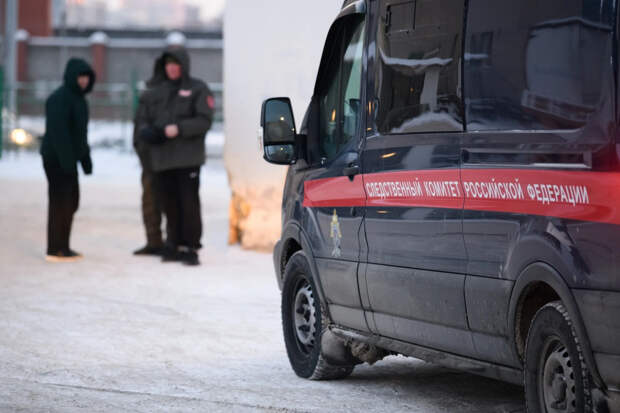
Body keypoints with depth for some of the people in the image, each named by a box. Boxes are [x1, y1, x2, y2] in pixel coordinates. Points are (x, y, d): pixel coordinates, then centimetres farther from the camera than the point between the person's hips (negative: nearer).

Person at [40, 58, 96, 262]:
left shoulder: (78, 97, 15)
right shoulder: (59, 98, -15)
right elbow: (58, 131, -23)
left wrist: (86, 159, 17)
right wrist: (67, 160, -27)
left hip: (68, 158, 10)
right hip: (57, 158, -10)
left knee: (71, 201, 12)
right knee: (60, 202, -6)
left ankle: (63, 246, 19)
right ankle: (55, 250, -2)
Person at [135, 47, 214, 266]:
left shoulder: (197, 89, 3)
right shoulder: (156, 92, 17)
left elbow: (204, 120, -7)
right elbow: (143, 118, 18)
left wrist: (179, 129, -19)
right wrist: (145, 131, -5)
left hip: (188, 158, -5)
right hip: (161, 159, 5)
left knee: (189, 204, -7)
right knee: (169, 205, 6)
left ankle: (190, 248, -3)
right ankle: (173, 245, 14)